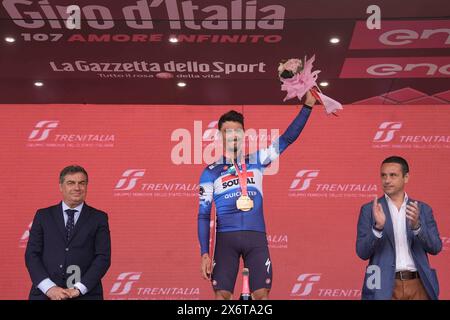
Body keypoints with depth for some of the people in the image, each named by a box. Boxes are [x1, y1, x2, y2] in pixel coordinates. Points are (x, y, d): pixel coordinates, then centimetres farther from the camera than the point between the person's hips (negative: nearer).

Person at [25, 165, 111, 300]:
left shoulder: (99, 218, 3)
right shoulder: (43, 215, 6)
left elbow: (103, 257, -4)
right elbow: (31, 254, 0)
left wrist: (79, 289, -14)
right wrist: (49, 287, -13)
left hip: (86, 294, -1)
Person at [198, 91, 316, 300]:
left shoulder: (256, 161, 11)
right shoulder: (210, 172, 6)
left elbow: (287, 138, 8)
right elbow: (203, 216, 5)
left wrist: (307, 106, 1)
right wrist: (204, 254, -3)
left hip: (256, 237, 1)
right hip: (226, 238, -1)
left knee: (261, 294, -3)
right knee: (222, 294, -4)